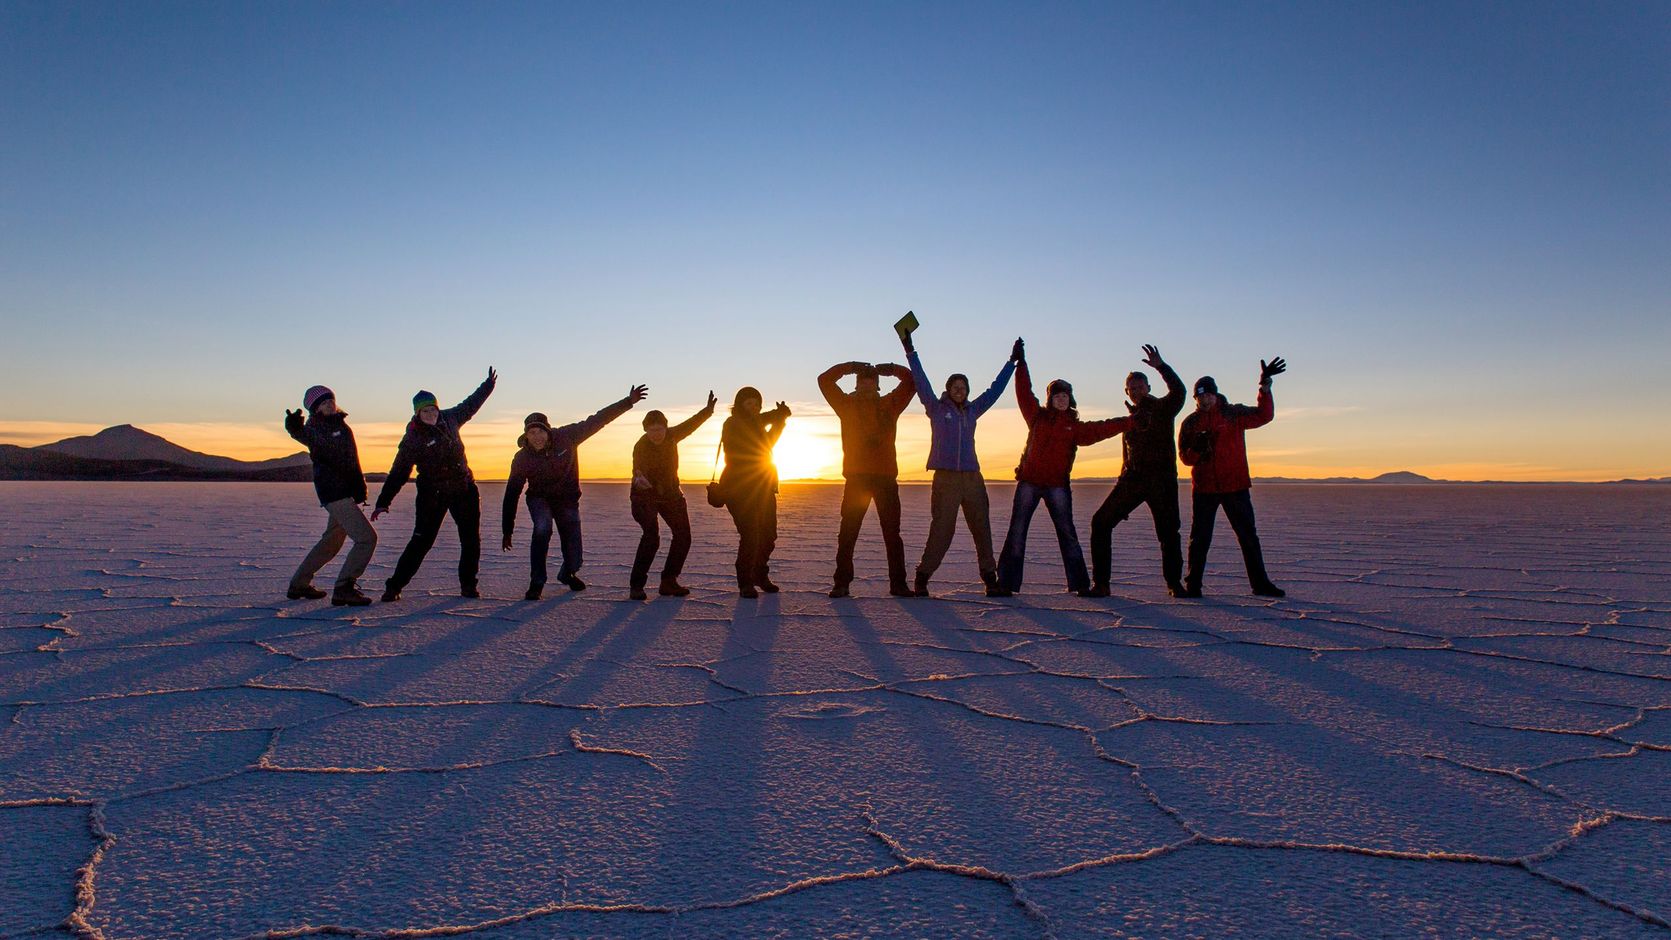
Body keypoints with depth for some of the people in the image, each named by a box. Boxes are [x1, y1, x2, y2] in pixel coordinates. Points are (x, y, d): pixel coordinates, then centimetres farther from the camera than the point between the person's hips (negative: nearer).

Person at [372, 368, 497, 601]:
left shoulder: (449, 418, 3)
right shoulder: (412, 439, -10)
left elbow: (470, 404, 22)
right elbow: (398, 472, -10)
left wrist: (488, 385, 30)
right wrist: (383, 501, -15)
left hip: (465, 489, 5)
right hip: (433, 495, -5)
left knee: (471, 540, 5)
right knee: (421, 541, -9)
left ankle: (468, 585, 17)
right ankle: (394, 586, 0)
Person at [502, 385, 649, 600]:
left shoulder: (566, 437, -21)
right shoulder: (522, 459, -19)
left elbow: (597, 420, -18)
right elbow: (511, 494, -14)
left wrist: (629, 402, -21)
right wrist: (507, 531, -14)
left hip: (567, 499, 1)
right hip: (540, 498, -1)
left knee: (574, 557, 0)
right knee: (542, 529, -32)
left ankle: (567, 574, 37)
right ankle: (536, 583, -19)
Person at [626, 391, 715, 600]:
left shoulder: (671, 436, -9)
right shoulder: (640, 447, -24)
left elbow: (690, 424, 10)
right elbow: (639, 473, -39)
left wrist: (708, 411, 7)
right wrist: (640, 480, -61)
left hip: (670, 493, 6)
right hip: (646, 495, -6)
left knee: (683, 536, 2)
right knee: (651, 537, -24)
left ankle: (668, 581, 12)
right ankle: (636, 586, -18)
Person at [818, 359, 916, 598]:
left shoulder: (890, 404, 11)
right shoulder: (847, 405, 7)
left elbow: (911, 381, 11)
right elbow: (824, 380, 2)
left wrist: (890, 369, -2)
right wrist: (851, 366, -6)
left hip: (886, 477, 2)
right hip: (856, 477, -2)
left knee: (892, 533, 6)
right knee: (848, 533, -1)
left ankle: (898, 583, 12)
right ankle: (842, 583, 4)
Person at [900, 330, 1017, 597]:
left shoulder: (972, 411, 15)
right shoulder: (936, 409, 5)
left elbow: (995, 388, 21)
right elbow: (921, 381, -3)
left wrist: (1012, 361, 23)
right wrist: (910, 352, -9)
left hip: (972, 477, 5)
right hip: (946, 478, -4)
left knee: (982, 528, 4)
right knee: (941, 529, -9)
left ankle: (990, 579, 10)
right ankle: (922, 578, -2)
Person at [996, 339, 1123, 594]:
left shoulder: (1075, 426, 7)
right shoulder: (1037, 416, 10)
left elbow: (1099, 430, -4)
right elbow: (1024, 392, 7)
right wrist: (1020, 363, 5)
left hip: (1057, 485, 0)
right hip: (1028, 482, 1)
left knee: (1067, 533, 1)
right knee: (1017, 531, 0)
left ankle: (1079, 583, 8)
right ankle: (1008, 582, 5)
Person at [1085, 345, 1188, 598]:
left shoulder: (1162, 408, 4)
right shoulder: (1129, 420, 20)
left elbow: (1178, 391, -19)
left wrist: (1161, 366, -30)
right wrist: (1121, 487, 18)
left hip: (1161, 479, -5)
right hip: (1132, 479, 5)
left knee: (1168, 532, -3)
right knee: (1101, 522, -6)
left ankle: (1174, 582, 19)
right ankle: (1101, 583, -2)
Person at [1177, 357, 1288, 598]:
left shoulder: (1234, 414, 3)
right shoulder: (1190, 423, 6)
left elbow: (1263, 416, -10)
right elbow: (1184, 456, 6)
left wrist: (1265, 385, -19)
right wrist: (1197, 449, -16)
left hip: (1236, 485, 0)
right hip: (1204, 487, 0)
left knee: (1248, 535, 5)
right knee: (1200, 538, 1)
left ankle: (1260, 583, 15)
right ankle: (1193, 585, 9)